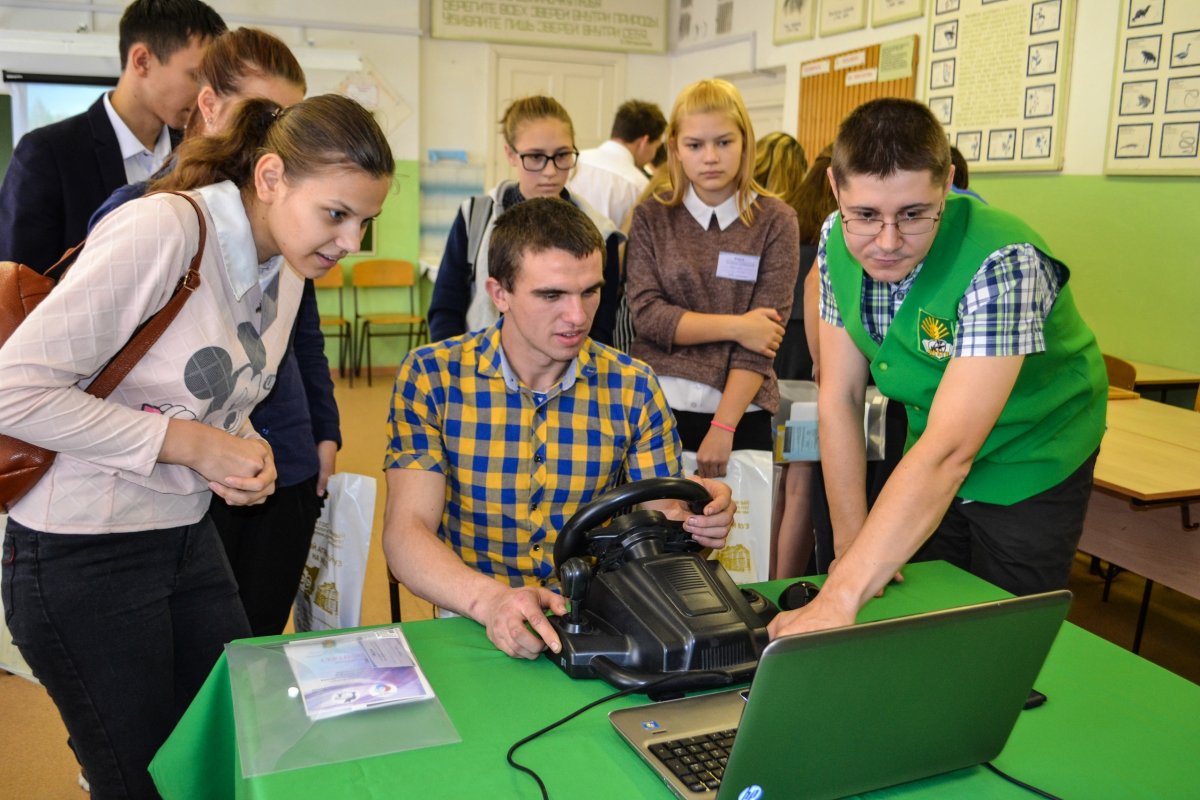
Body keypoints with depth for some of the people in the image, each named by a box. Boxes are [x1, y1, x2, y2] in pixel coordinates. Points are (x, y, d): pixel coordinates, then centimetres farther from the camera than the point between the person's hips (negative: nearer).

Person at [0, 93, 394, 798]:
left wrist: (246, 453, -6)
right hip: (81, 555, -7)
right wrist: (192, 445, -22)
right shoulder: (163, 230, -22)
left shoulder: (287, 271, 4)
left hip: (190, 538, 7)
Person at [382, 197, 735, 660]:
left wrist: (694, 523, -21)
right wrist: (490, 599, -30)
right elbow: (406, 533, -12)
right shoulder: (430, 377, -5)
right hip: (473, 622, -1)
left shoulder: (633, 387, 1)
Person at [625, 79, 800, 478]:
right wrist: (735, 326, -14)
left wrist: (723, 426, -16)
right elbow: (646, 314, -7)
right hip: (656, 407, 1)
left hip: (738, 413, -1)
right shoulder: (651, 217, 3)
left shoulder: (775, 221, -2)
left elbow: (763, 337, -9)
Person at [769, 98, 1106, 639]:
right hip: (924, 465, 5)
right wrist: (852, 544, -13)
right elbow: (838, 397, -11)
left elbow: (948, 452, -41)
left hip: (1028, 469, -4)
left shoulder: (1003, 263, -33)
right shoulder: (838, 241, -15)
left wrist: (842, 596, -47)